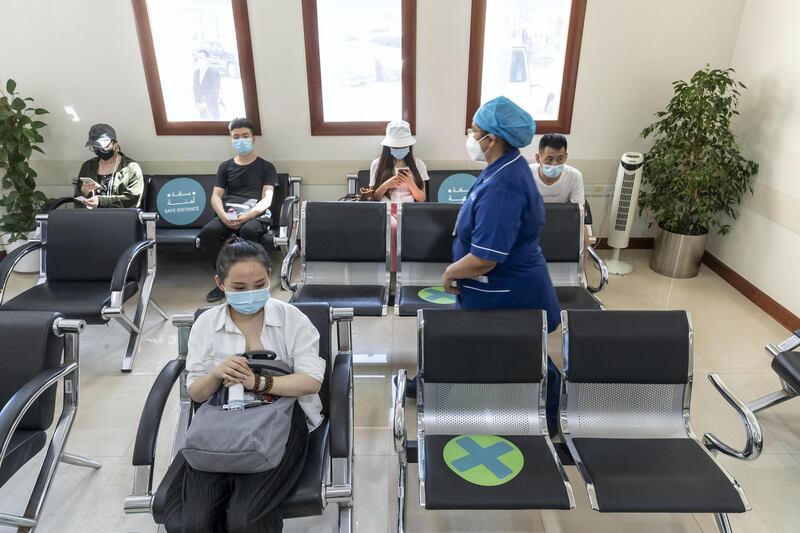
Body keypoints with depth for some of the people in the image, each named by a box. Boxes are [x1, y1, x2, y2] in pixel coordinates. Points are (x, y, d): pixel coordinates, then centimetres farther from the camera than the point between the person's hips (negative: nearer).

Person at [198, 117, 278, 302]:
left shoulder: (266, 167, 13)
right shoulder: (225, 166, 22)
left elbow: (267, 199, 0)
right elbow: (216, 196, 12)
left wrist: (248, 215, -20)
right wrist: (223, 215, -12)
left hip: (256, 215, -3)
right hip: (228, 215, 3)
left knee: (248, 230, -39)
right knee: (207, 232, -30)